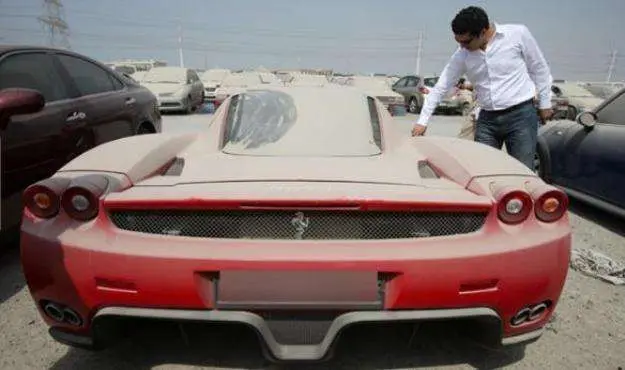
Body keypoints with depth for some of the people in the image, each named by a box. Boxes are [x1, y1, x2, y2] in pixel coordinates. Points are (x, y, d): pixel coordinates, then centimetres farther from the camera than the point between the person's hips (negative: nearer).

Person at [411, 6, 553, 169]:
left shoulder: (518, 34, -8)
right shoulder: (461, 56, -1)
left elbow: (540, 69, 4)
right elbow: (440, 88, 3)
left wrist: (544, 103, 8)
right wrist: (422, 121, -1)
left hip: (521, 114, -3)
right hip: (487, 119, 3)